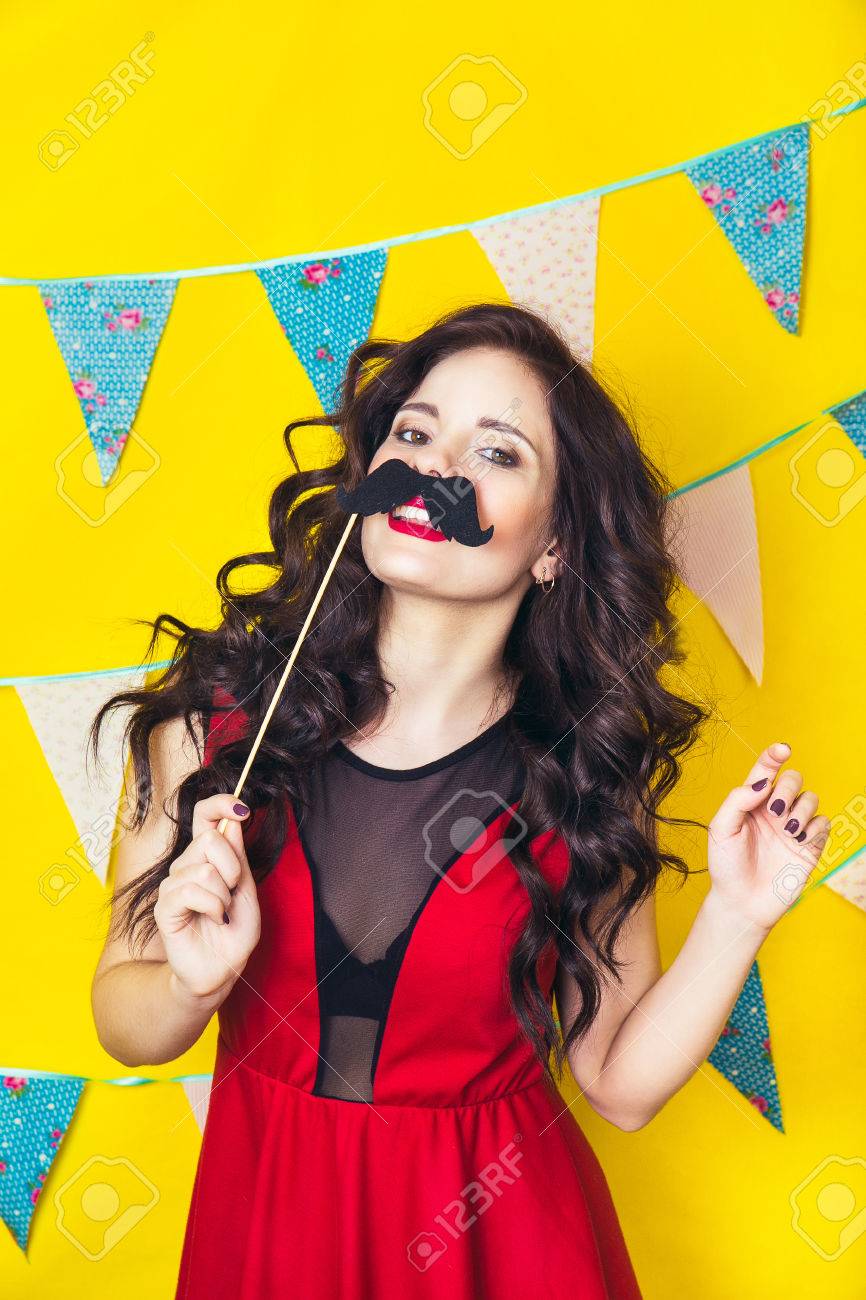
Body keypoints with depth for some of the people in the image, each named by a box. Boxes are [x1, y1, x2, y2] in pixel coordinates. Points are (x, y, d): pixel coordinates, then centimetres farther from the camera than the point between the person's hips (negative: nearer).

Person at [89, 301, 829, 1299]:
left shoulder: (586, 769, -16)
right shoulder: (217, 712, -16)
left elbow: (620, 1082, -8)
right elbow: (124, 1025, -6)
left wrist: (735, 915, -20)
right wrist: (196, 982, -26)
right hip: (263, 1218, 1)